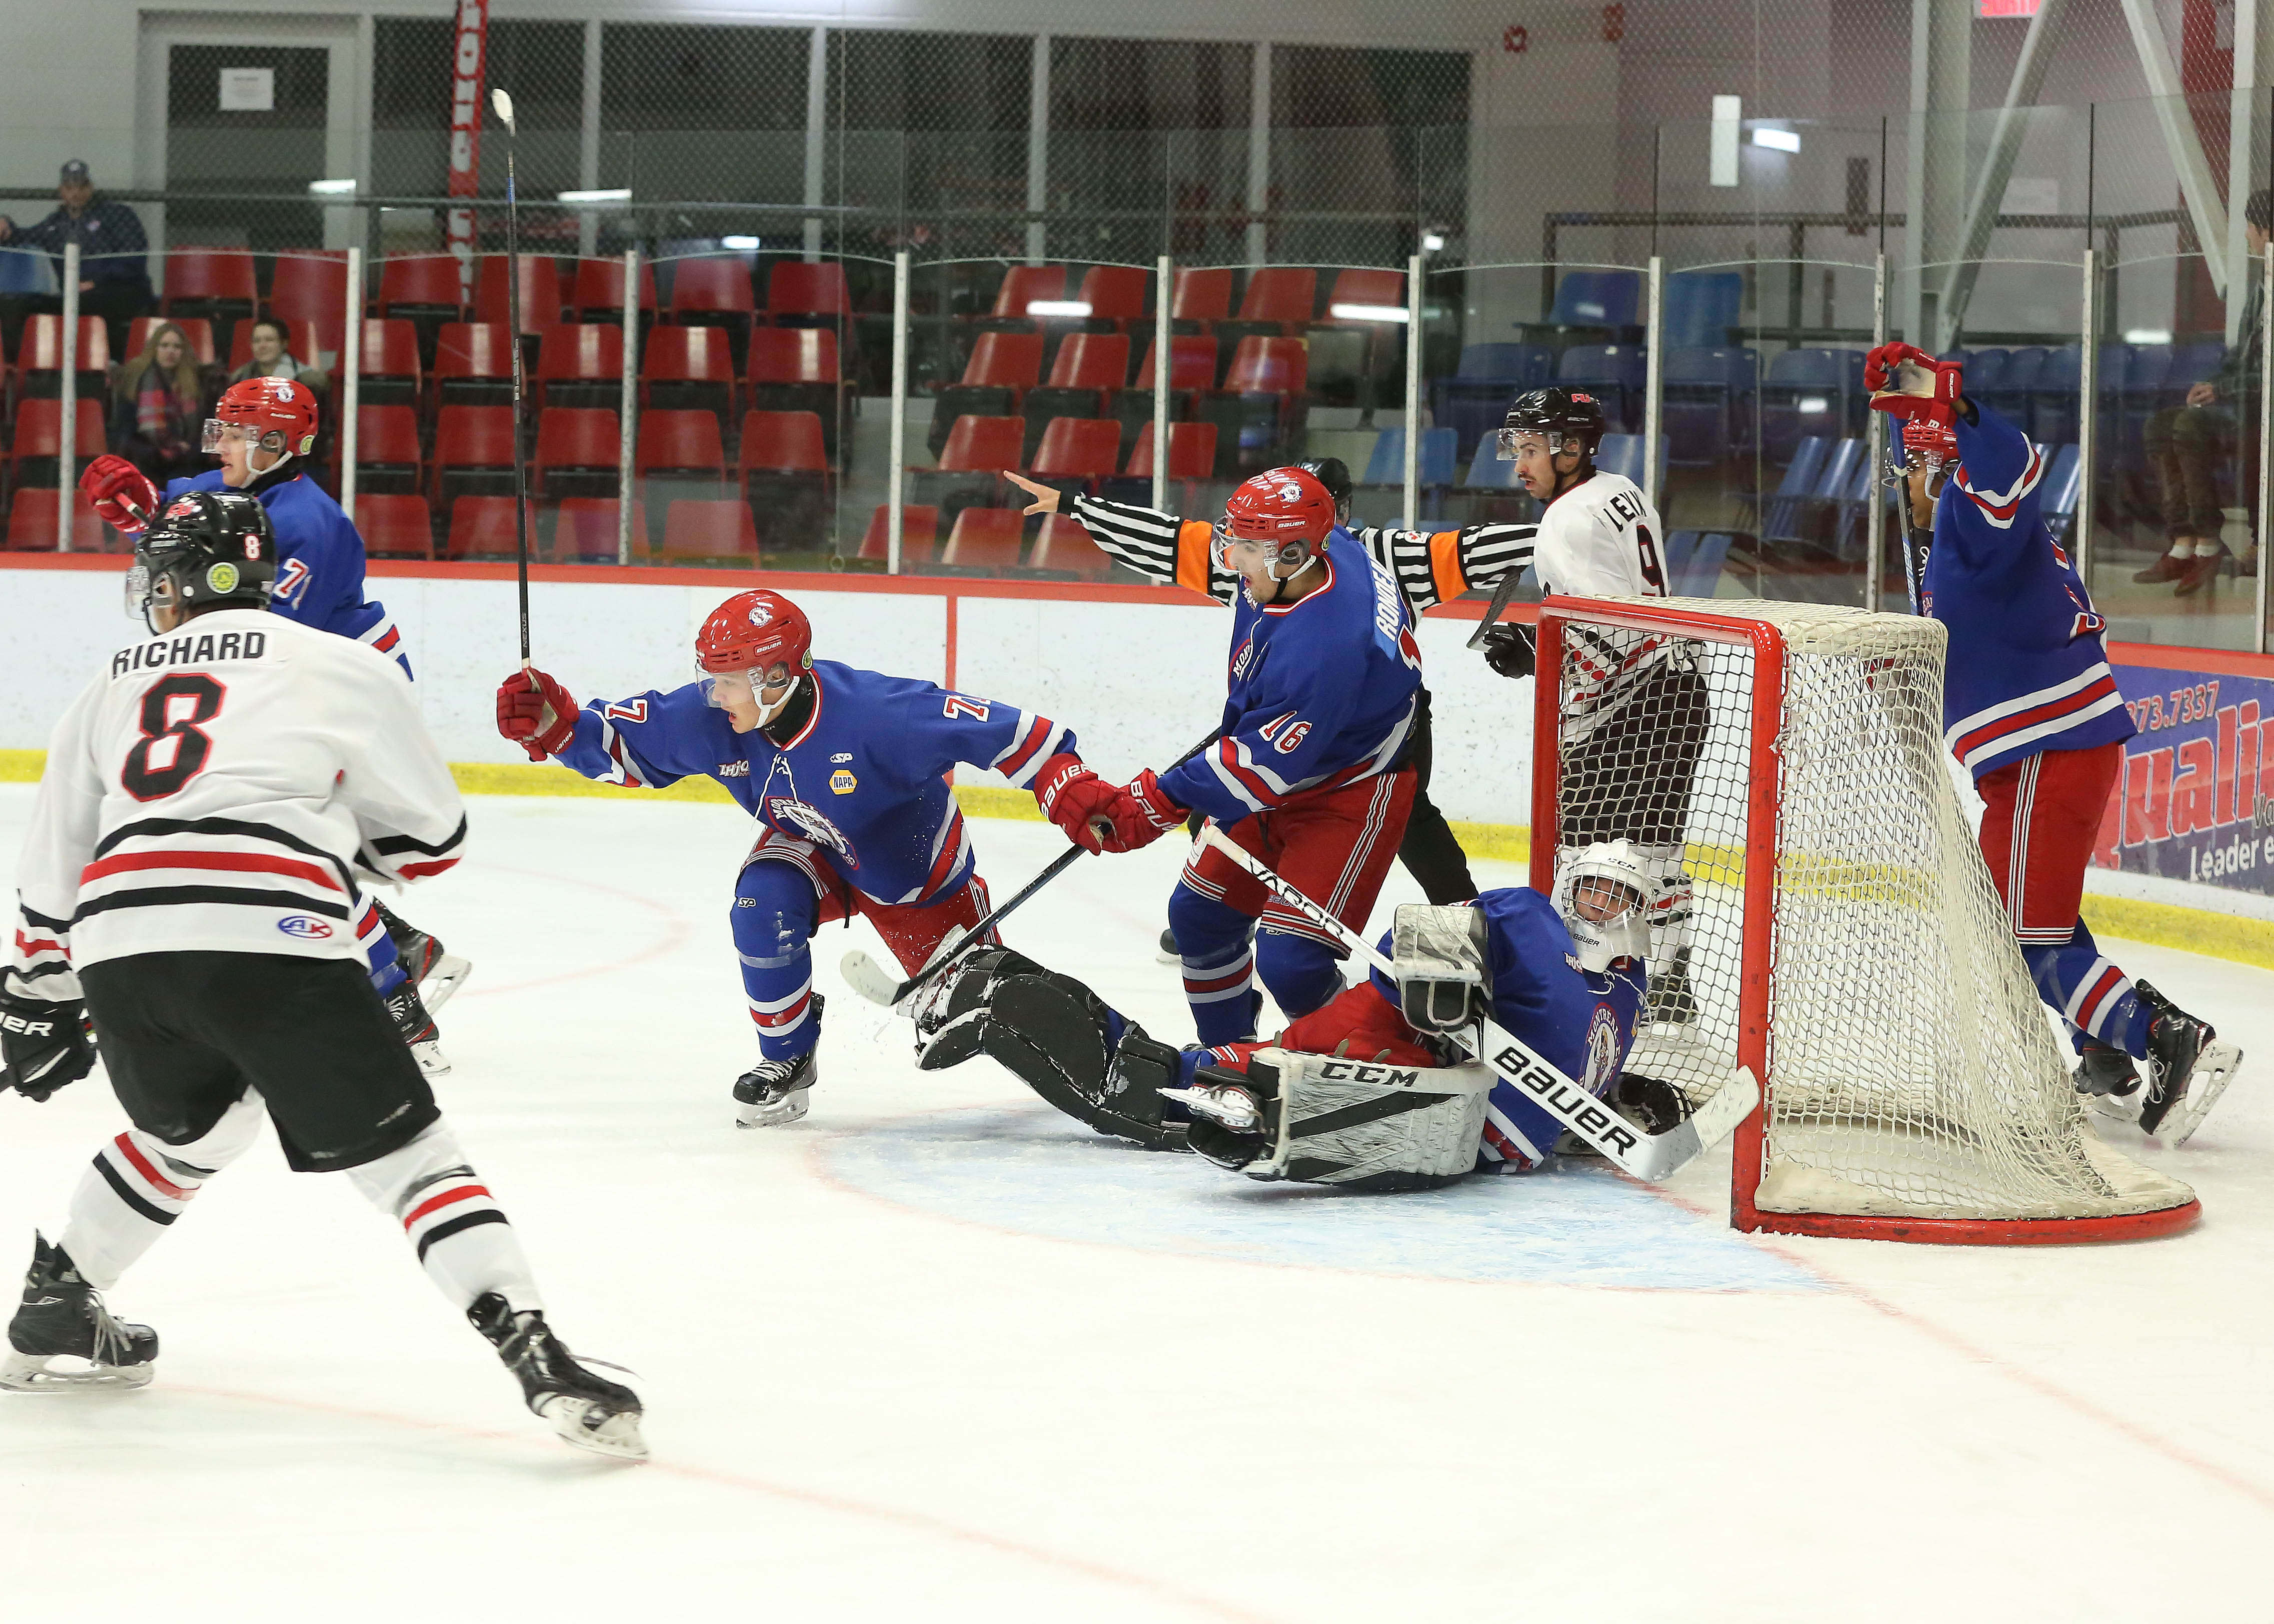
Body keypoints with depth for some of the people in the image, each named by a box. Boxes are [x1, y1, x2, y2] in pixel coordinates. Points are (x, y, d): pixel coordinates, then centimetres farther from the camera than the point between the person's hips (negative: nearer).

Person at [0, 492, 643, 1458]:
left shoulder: (116, 685, 28)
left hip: (116, 944, 4)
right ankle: (533, 1355, -18)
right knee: (403, 1153, -2)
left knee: (187, 1133, 33)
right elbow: (432, 838, 20)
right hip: (264, 939, -4)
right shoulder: (341, 668, 16)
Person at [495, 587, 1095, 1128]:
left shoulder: (877, 714, -40)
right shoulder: (711, 720, -25)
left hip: (919, 874, -3)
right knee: (763, 908, -29)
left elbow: (1007, 732, -37)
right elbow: (619, 744, -13)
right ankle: (788, 1061, -6)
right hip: (811, 847, 3)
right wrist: (551, 725, -32)